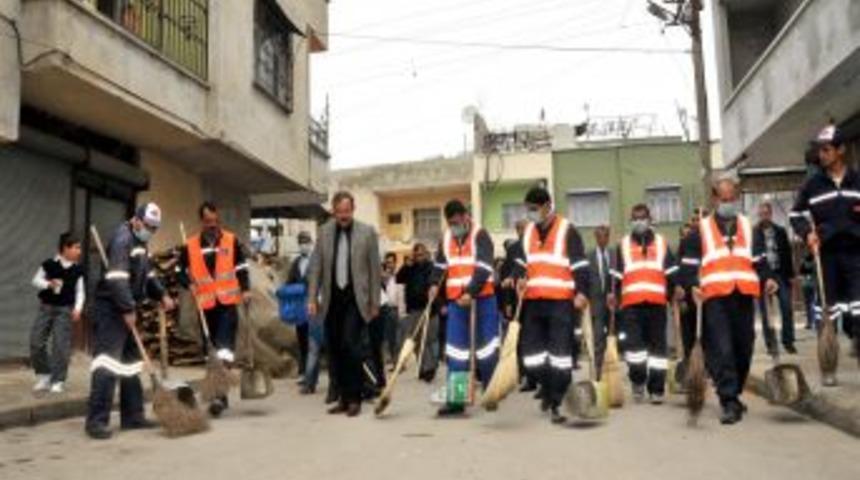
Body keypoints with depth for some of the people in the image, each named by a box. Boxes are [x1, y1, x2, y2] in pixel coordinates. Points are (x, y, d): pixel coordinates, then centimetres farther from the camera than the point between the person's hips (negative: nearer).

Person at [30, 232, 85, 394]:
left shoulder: (77, 270, -2)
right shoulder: (49, 264, -4)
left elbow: (80, 291, 1)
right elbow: (36, 280, 3)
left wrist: (78, 308, -12)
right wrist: (48, 284, -17)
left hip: (65, 310, -1)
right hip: (46, 307, 1)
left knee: (61, 345, -4)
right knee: (36, 342, 0)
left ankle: (58, 381, 6)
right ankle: (44, 376, 18)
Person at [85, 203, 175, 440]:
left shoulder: (139, 243, 17)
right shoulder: (122, 239, -15)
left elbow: (147, 274, 27)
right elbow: (116, 279, -25)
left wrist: (162, 295, 13)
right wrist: (128, 309, -27)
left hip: (126, 311, 10)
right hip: (111, 310, -10)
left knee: (131, 362, 12)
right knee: (107, 362, -14)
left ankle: (132, 415, 19)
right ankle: (96, 420, -14)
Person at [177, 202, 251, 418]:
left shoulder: (232, 241, 4)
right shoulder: (190, 245, 4)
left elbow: (241, 268, 8)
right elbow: (180, 270, 11)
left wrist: (245, 289, -5)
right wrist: (190, 284, -8)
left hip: (228, 303, -2)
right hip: (205, 305, 2)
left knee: (225, 349, -13)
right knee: (211, 351, 11)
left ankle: (220, 395, -15)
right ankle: (220, 395, 24)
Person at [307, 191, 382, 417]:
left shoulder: (367, 232, 0)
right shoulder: (324, 232, 7)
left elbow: (375, 269, 1)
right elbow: (316, 267, 7)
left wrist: (375, 302, 0)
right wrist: (312, 298, 1)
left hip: (356, 299, -3)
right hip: (332, 299, 3)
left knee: (351, 346, -12)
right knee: (334, 349, 5)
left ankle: (354, 398, -1)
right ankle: (343, 397, 17)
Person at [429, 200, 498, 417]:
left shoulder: (480, 236, -9)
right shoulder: (445, 239, 12)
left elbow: (483, 269, -18)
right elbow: (440, 265, 23)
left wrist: (471, 293, -28)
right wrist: (435, 284, 6)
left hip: (482, 299, -5)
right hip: (456, 301, 5)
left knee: (486, 347, 2)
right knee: (455, 350, 1)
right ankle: (455, 399, 4)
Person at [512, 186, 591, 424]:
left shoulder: (567, 230, -5)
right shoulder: (528, 232, 14)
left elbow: (580, 265, -9)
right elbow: (521, 261, 20)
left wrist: (582, 292, -21)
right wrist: (520, 278, -1)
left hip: (561, 302, -6)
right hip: (533, 301, 6)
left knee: (561, 353, -5)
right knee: (531, 351, 8)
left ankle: (556, 404, 3)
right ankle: (547, 387, 33)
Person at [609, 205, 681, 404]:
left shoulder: (661, 242, 15)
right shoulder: (623, 244, 15)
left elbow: (671, 270, 10)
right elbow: (617, 273, 12)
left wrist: (675, 289, -7)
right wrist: (614, 293, -2)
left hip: (656, 301, 1)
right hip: (631, 302, 0)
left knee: (657, 344, 3)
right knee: (634, 342, -9)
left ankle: (656, 389, 9)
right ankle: (638, 381, 13)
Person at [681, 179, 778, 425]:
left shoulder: (748, 227, 20)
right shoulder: (700, 230, 9)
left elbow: (758, 259, 20)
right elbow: (690, 263, 3)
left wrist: (767, 279, 1)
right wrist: (693, 286, -14)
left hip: (744, 296, 4)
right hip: (715, 298, -4)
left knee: (743, 348, 9)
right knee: (721, 350, -13)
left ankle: (733, 395, 26)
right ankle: (729, 402, -13)